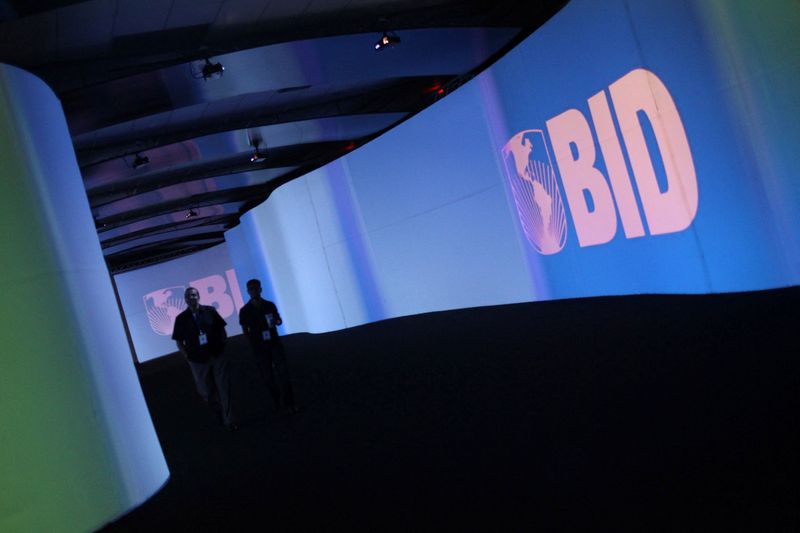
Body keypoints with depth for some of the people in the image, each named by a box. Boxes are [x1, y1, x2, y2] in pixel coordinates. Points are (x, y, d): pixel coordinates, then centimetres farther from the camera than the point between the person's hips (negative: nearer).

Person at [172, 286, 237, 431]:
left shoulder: (210, 311, 1)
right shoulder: (181, 318, -1)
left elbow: (221, 329, 8)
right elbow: (178, 341, 4)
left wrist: (223, 346, 2)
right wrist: (188, 357, -1)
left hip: (218, 355, 0)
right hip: (198, 361, 0)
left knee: (224, 389, 0)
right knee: (206, 392, 8)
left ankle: (229, 421, 10)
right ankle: (220, 410, 39)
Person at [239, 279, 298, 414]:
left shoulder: (270, 305, 1)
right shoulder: (245, 311, -4)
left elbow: (279, 320, 12)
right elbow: (245, 331, 2)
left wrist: (276, 321, -10)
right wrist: (253, 342, -8)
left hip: (275, 343, 1)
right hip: (259, 347, -1)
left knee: (283, 371, -6)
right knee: (268, 376, 4)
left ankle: (289, 403, -3)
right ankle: (279, 403, 15)